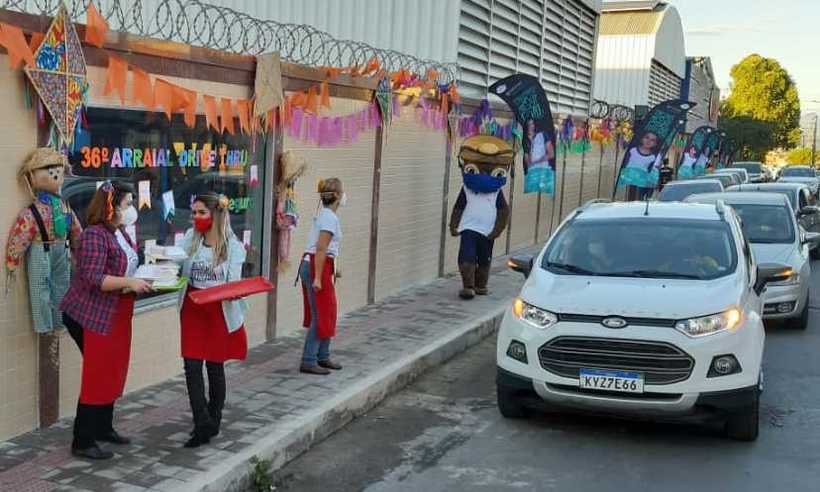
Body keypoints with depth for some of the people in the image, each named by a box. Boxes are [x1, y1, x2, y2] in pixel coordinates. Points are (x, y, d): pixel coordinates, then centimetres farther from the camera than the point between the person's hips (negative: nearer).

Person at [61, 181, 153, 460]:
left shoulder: (121, 233, 10)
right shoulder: (95, 235, -18)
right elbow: (93, 278, -26)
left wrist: (142, 282, 6)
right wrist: (130, 283, -27)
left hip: (115, 316, 9)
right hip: (90, 316, -9)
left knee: (113, 373, 16)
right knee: (97, 376, -4)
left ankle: (103, 428, 31)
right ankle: (83, 442, 7)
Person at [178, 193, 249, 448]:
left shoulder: (232, 246, -5)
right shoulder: (190, 239, 2)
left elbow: (234, 283, -7)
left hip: (220, 312, -2)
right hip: (192, 309, 2)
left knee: (215, 366, 8)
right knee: (192, 366, -5)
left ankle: (213, 422, 25)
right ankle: (203, 424, 0)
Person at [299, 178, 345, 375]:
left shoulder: (324, 215, 14)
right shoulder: (330, 218, -15)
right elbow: (321, 249, -21)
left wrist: (332, 270, 26)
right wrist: (318, 278, -22)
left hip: (311, 264, 10)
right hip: (317, 266, -10)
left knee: (327, 313, 17)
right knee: (320, 316, -5)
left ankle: (323, 357, 26)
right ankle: (308, 361, 0)